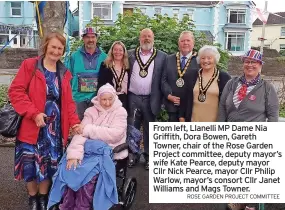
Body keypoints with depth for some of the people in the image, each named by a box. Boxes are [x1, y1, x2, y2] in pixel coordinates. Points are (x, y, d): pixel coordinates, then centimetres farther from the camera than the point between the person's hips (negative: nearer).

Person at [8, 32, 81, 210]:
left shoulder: (64, 73, 9)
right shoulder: (29, 65, -4)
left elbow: (68, 101, 9)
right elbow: (16, 91, -10)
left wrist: (74, 122, -5)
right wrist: (34, 113, -19)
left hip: (55, 127, 4)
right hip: (32, 126, -3)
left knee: (49, 163, 10)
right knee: (30, 162, 4)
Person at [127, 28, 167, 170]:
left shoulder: (161, 56, 1)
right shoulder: (131, 54, 6)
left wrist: (161, 98, -6)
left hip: (150, 99, -1)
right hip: (133, 98, 2)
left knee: (149, 130, 10)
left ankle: (148, 157, 24)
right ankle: (133, 155, 25)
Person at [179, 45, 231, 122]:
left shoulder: (224, 77, -1)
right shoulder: (192, 75, 6)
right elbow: (185, 97, 9)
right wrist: (182, 116, 7)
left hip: (215, 121, -2)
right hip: (194, 119, 2)